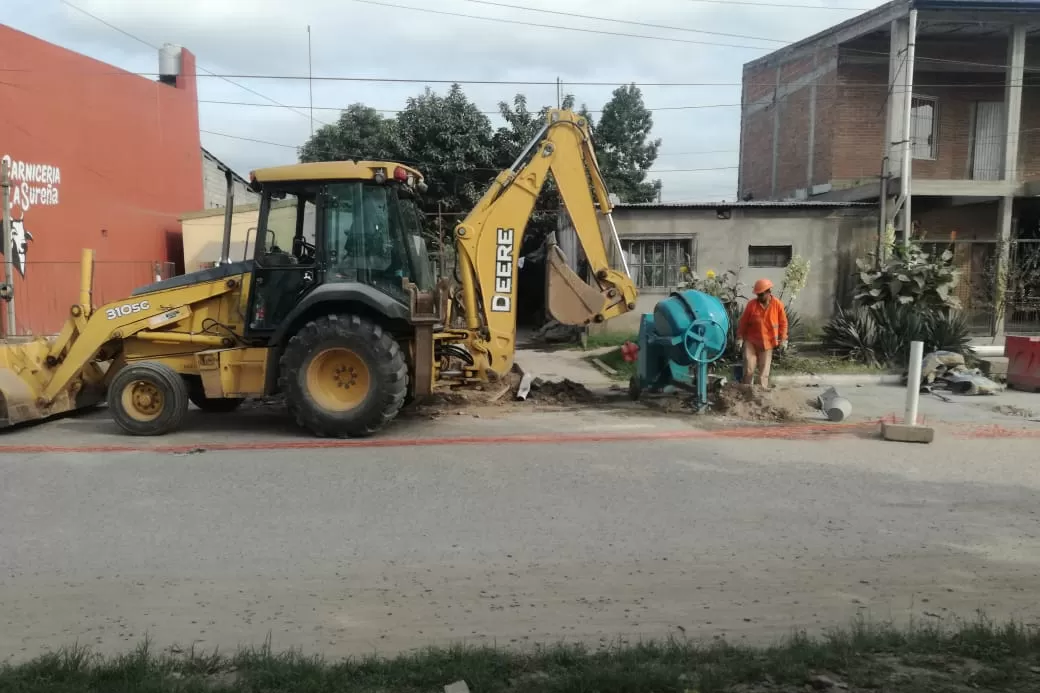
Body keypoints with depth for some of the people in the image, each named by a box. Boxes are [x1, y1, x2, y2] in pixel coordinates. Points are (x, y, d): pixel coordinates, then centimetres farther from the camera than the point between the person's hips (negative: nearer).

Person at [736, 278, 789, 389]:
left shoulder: (778, 304, -7)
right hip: (750, 341, 0)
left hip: (767, 342, 0)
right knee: (749, 367, -4)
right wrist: (740, 337, -4)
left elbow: (783, 323, 1)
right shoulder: (751, 304, -8)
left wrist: (783, 339, -2)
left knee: (764, 369, 7)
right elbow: (743, 322, -2)